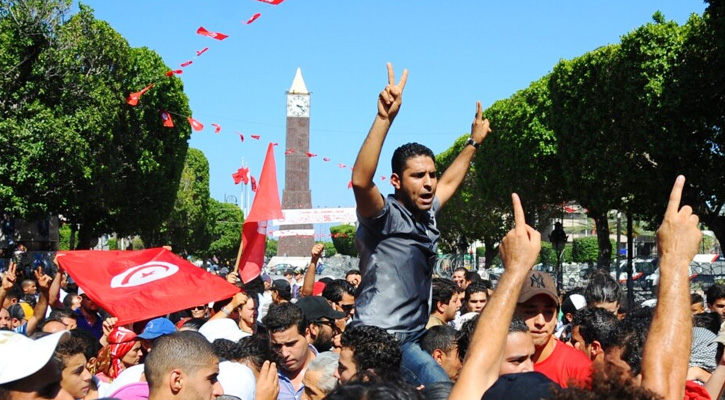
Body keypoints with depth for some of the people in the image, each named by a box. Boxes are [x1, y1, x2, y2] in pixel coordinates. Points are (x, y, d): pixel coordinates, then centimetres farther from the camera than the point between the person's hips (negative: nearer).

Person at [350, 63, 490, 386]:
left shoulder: (426, 214, 9)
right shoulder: (385, 216, -14)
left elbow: (450, 181, 32)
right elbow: (361, 181, -36)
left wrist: (474, 142, 38)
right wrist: (385, 118, -43)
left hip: (412, 338, 10)